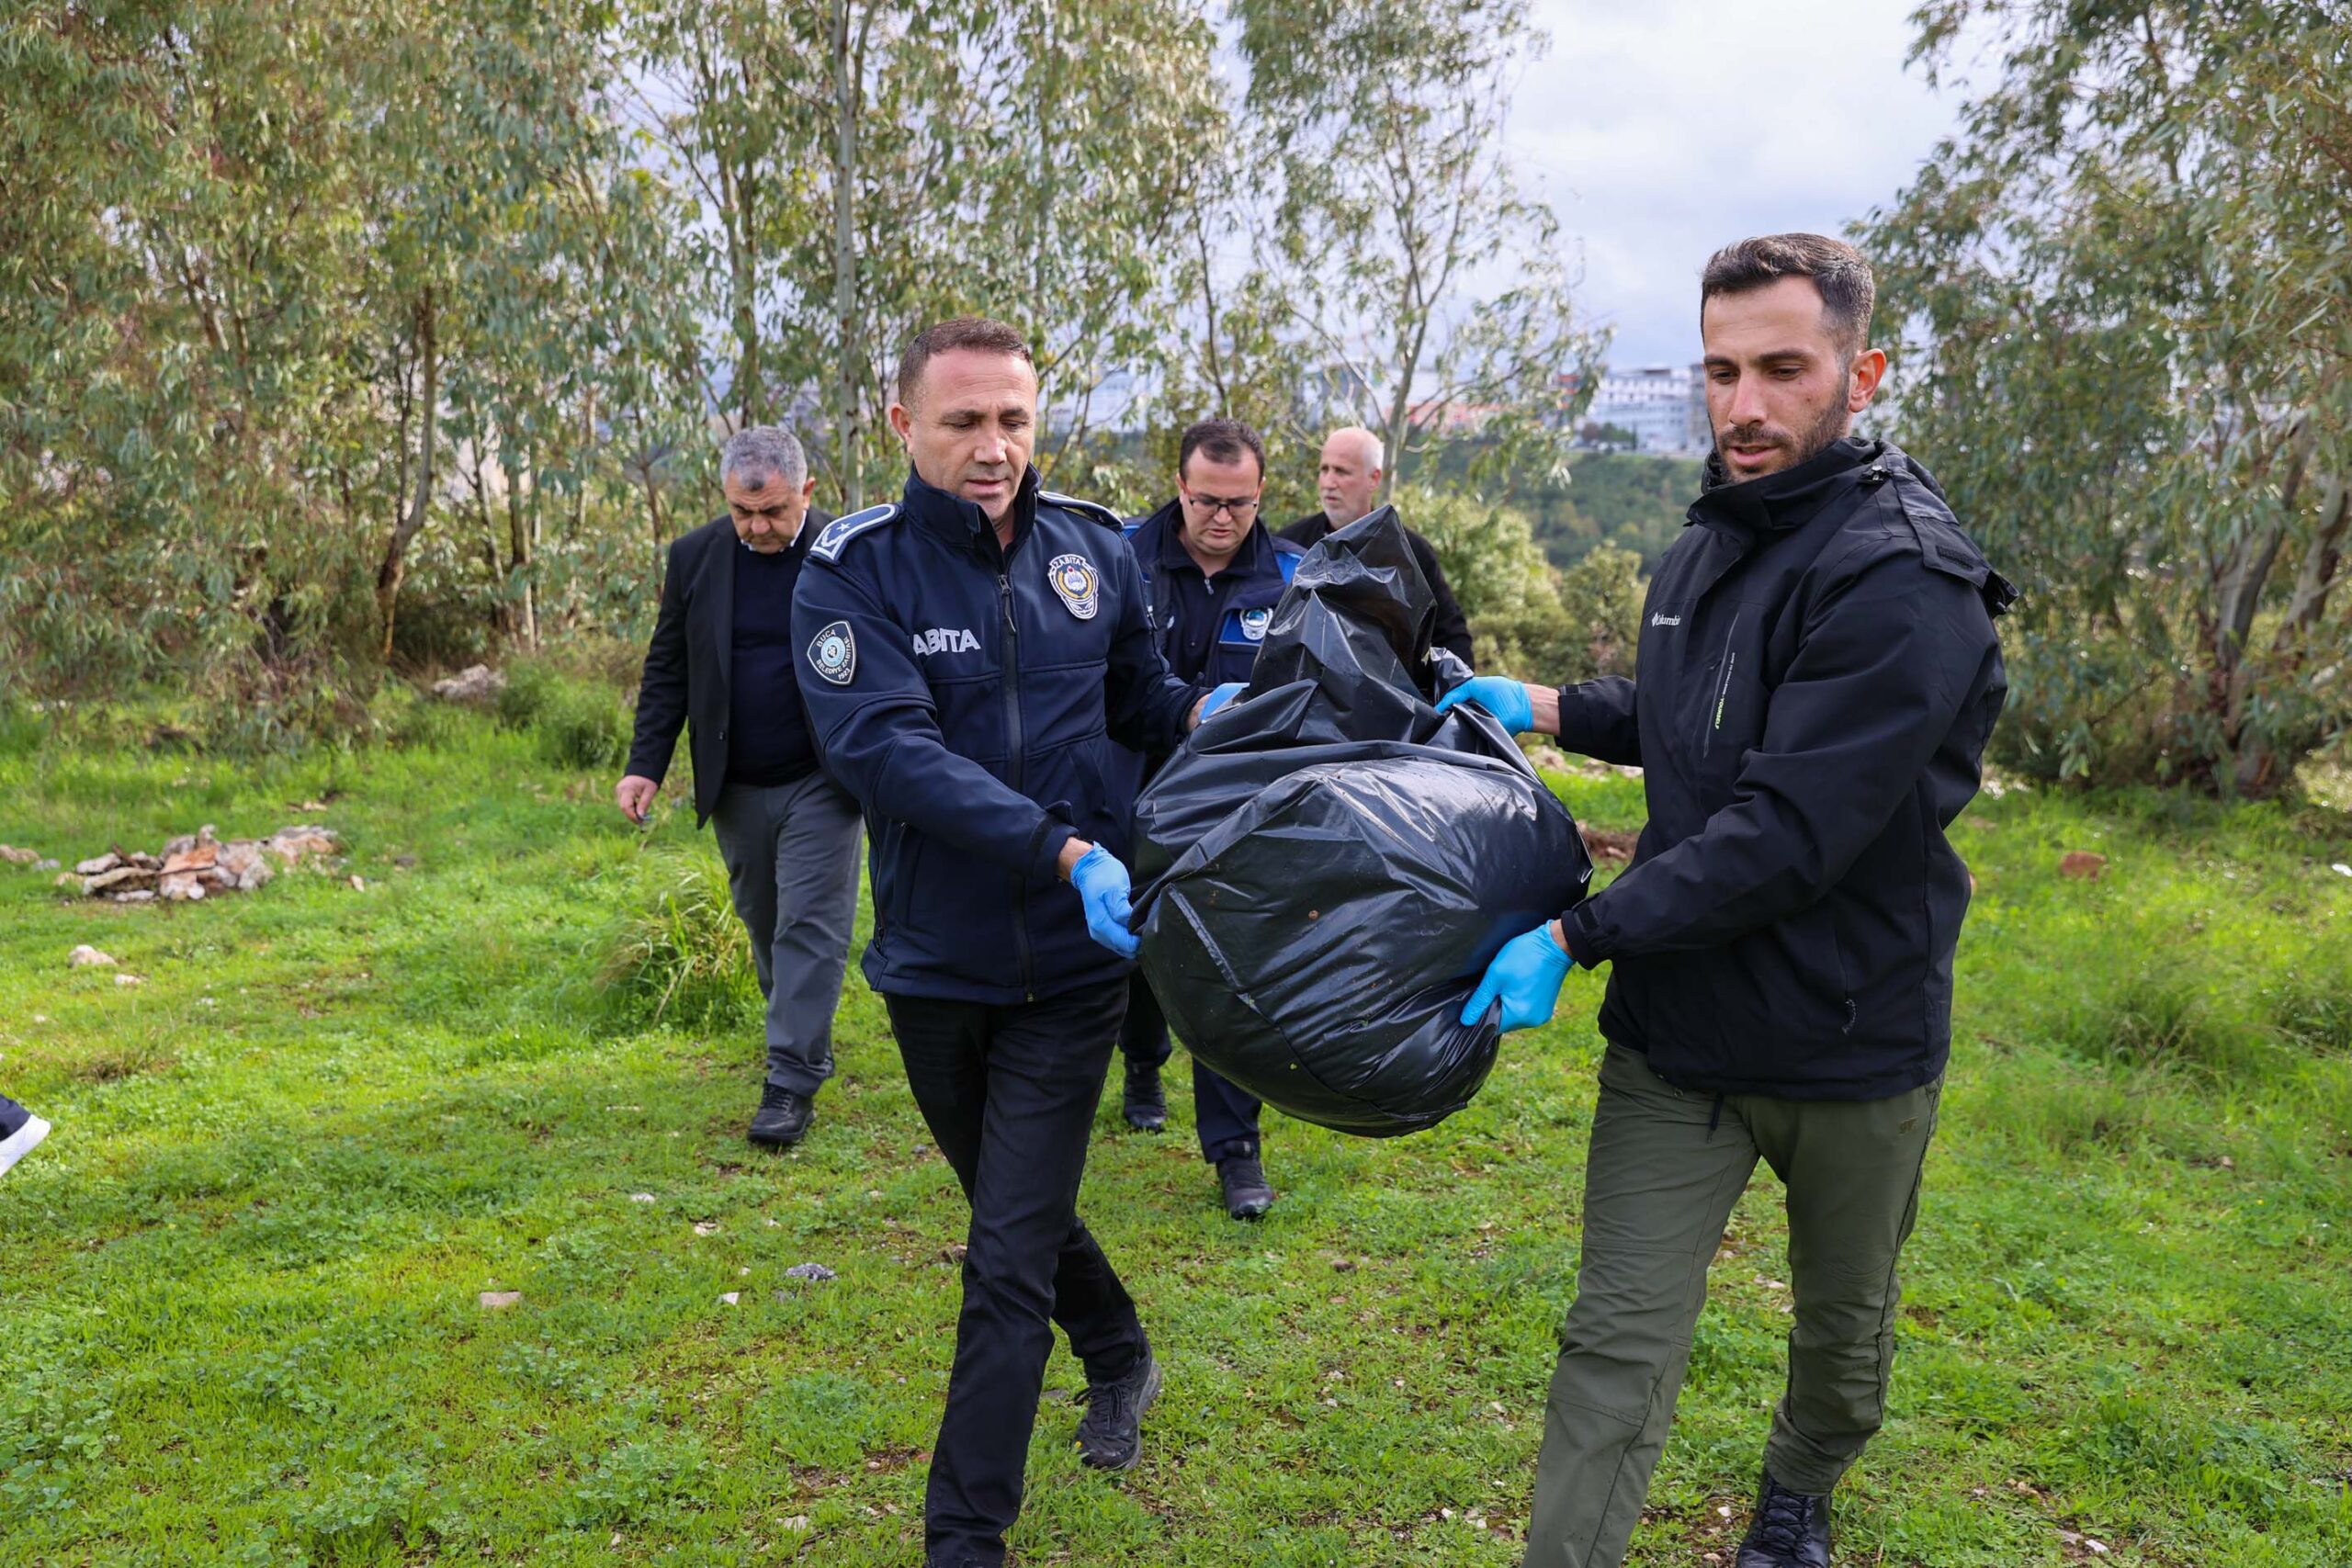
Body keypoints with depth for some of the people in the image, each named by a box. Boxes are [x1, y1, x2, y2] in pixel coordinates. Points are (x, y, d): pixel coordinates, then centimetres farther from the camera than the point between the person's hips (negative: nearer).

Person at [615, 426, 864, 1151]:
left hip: (822, 782, -3)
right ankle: (800, 1030, 36)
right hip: (736, 788, 4)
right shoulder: (694, 557, -1)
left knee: (810, 926, -5)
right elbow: (667, 669, 4)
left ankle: (793, 1079, 0)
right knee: (763, 920, 16)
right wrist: (645, 766, -4)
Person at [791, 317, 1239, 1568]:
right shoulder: (854, 573, -12)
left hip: (1072, 963, 0)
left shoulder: (1093, 551, -2)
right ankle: (1119, 1357, 51)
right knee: (1020, 1212, 22)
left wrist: (1202, 709, -12)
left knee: (1009, 1259, -1)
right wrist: (1063, 851, -34)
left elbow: (1136, 696, 12)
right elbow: (889, 750, -25)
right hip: (935, 965, 1)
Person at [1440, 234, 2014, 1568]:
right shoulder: (1712, 541, 4)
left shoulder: (1906, 579, -23)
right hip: (1677, 1025, 5)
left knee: (1845, 1325, 22)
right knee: (1618, 1344, 3)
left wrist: (1576, 936, -26)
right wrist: (1542, 707, 8)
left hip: (1849, 1043, -4)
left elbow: (1788, 834, -29)